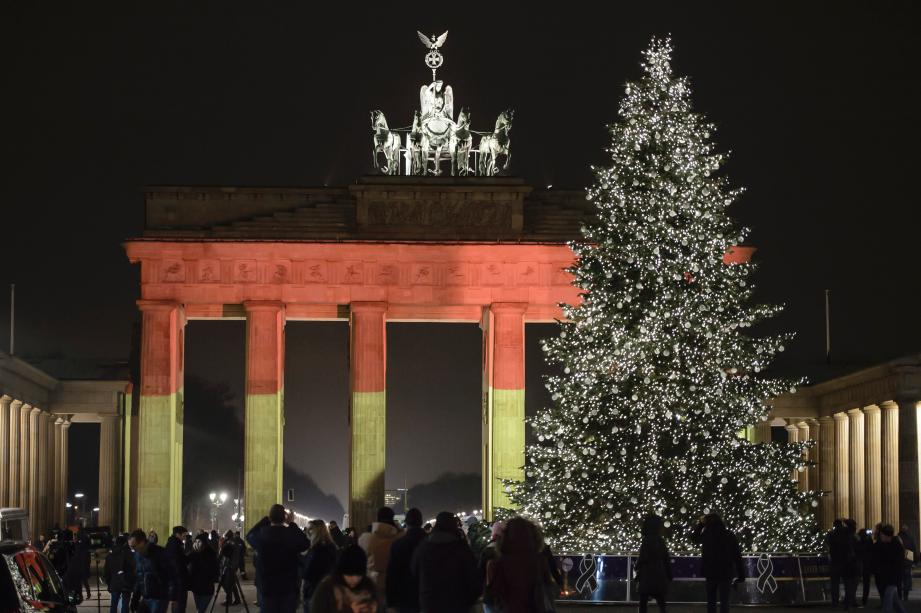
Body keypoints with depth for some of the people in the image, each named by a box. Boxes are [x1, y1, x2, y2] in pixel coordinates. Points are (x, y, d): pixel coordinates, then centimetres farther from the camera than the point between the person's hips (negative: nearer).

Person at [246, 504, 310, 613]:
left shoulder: (261, 535, -9)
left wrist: (265, 519, 15)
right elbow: (306, 544, 9)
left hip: (267, 589, 0)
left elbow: (249, 535, 14)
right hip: (289, 588, 0)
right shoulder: (291, 535, -12)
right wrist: (292, 524, 10)